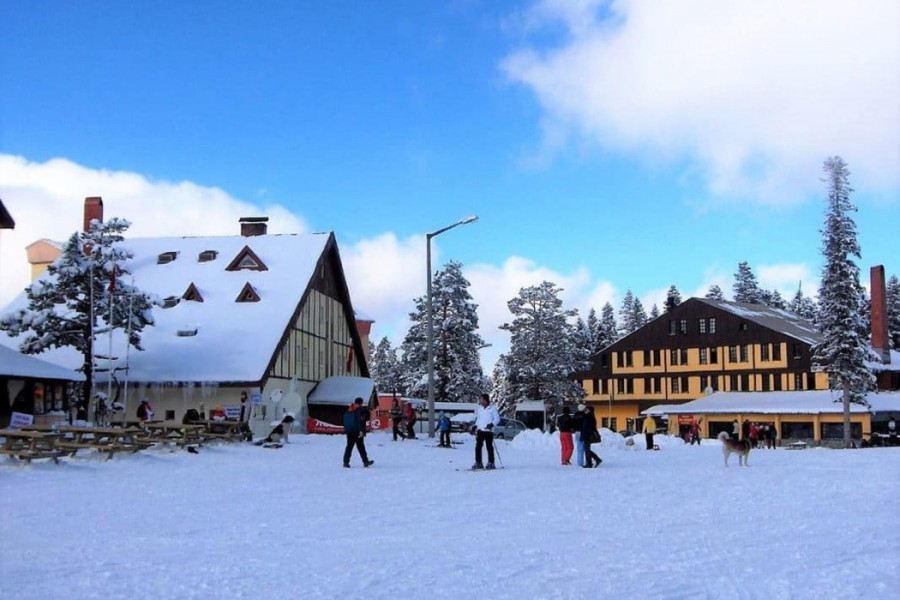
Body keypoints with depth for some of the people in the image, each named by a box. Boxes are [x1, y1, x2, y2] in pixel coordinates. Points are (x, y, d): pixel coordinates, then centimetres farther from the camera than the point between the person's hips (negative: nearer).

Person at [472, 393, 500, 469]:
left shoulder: (492, 408, -3)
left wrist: (492, 424, -19)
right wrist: (475, 426, 14)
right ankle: (478, 463, 3)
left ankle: (491, 463, 5)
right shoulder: (479, 408, 13)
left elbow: (497, 419, -4)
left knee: (489, 447, -2)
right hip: (479, 430, 5)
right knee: (478, 446, -1)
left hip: (488, 431, -5)